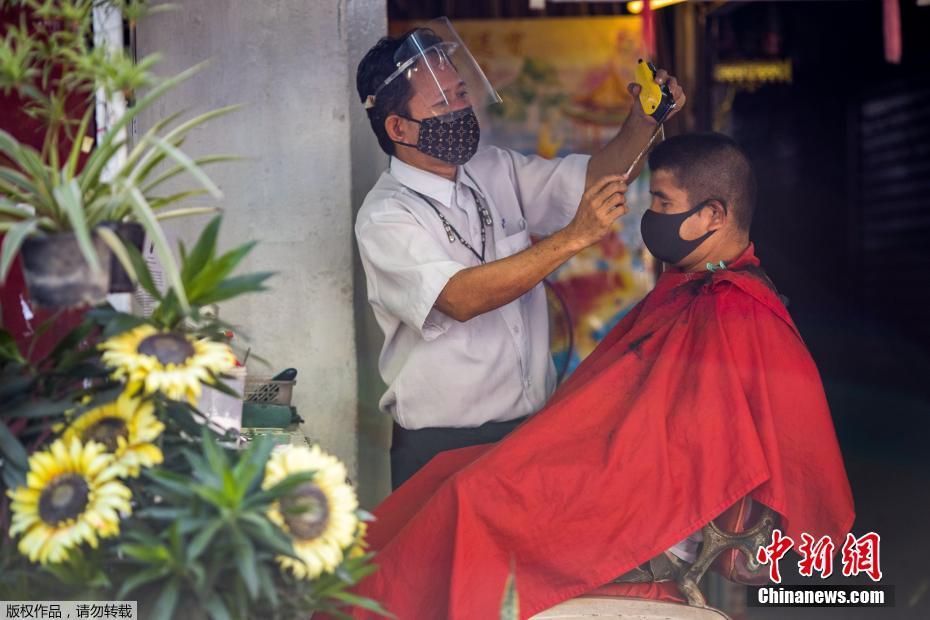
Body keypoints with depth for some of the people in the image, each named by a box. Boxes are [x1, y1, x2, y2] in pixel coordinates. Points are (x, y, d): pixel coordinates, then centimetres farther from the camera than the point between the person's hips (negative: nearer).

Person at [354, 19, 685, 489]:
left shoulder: (495, 170, 6)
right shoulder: (385, 218, -15)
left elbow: (594, 179, 9)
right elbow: (461, 299, -29)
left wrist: (643, 123, -10)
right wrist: (573, 237, -34)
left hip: (534, 424, 6)